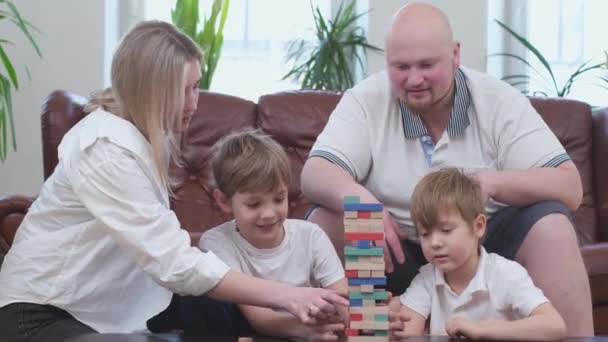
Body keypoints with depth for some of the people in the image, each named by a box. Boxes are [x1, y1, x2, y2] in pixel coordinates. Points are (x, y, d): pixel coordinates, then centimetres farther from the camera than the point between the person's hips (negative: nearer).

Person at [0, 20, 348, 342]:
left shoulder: (149, 132, 5)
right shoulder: (107, 149, -25)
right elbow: (174, 263, -31)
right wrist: (284, 295, -34)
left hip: (103, 306, 9)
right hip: (42, 314, -9)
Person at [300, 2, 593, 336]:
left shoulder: (500, 101, -8)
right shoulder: (365, 101, -6)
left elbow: (569, 188, -15)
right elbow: (314, 174, -16)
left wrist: (493, 183, -34)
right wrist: (358, 198, -40)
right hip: (395, 251, 0)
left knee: (551, 223, -26)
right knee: (326, 219, -24)